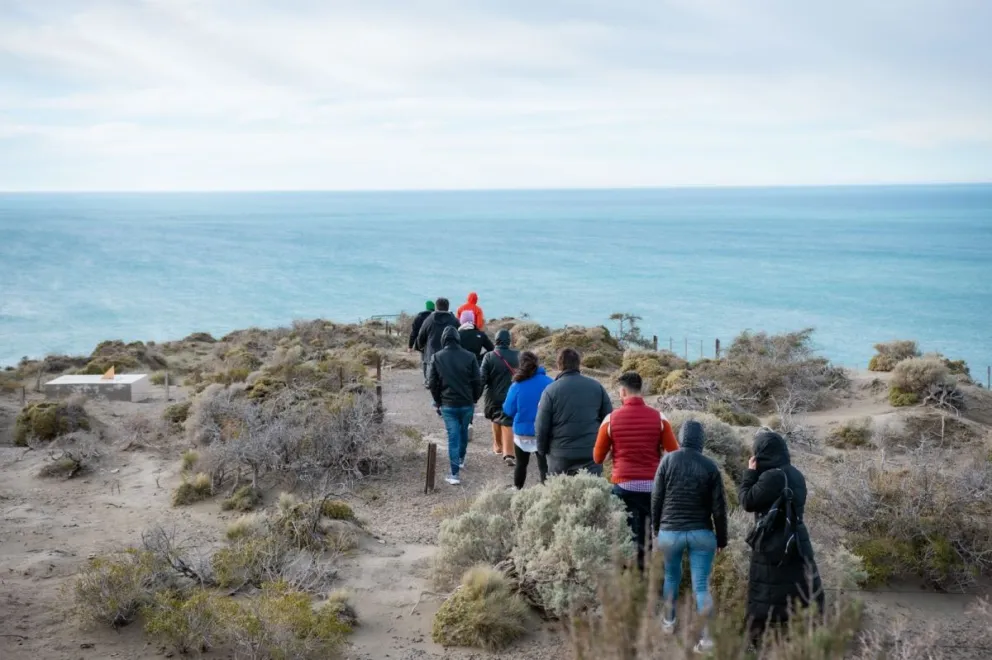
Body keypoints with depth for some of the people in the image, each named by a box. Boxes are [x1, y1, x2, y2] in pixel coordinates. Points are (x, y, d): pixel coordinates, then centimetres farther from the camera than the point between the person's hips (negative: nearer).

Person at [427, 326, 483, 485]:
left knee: (453, 436, 0)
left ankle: (454, 474, -5)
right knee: (463, 431, 23)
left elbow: (432, 382, -2)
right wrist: (474, 399, 11)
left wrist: (438, 401, 11)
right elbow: (477, 382, -4)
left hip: (448, 405, -1)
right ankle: (461, 459, 43)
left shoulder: (437, 358, -4)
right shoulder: (469, 357, -5)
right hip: (467, 404, 1)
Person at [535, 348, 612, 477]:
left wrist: (542, 449, 9)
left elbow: (541, 426, -7)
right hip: (591, 453, 1)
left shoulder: (551, 390, -8)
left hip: (560, 454, -1)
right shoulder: (596, 386, 1)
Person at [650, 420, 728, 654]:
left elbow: (656, 498, 0)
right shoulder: (710, 466, -3)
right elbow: (719, 507, -2)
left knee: (671, 576, 23)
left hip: (670, 531, 1)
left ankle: (669, 621, 37)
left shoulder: (668, 460, -3)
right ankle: (706, 638, -6)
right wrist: (721, 538, 9)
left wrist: (656, 526, 15)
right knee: (701, 586, 0)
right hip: (702, 533, -1)